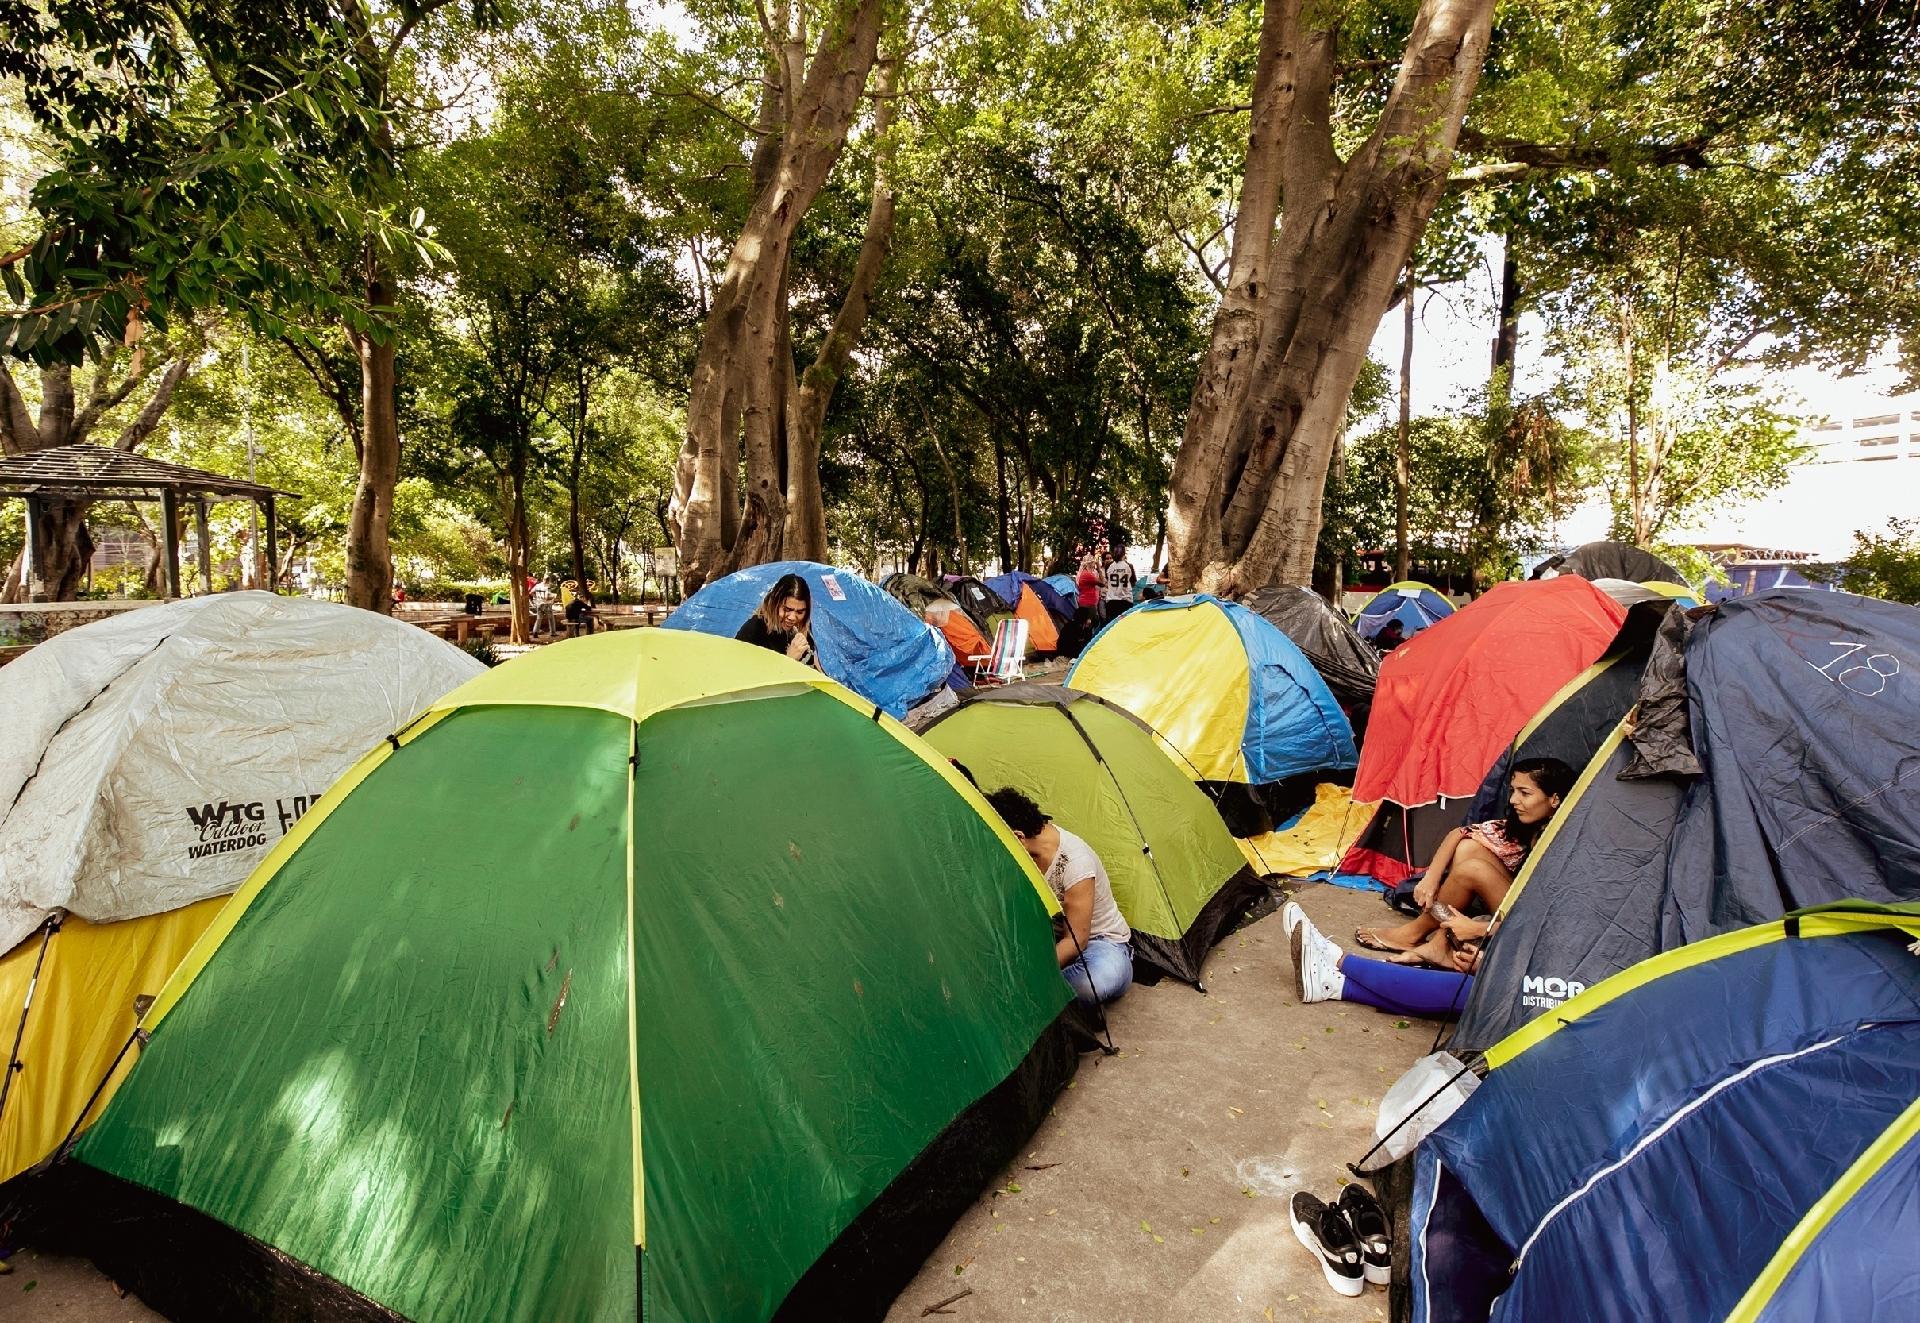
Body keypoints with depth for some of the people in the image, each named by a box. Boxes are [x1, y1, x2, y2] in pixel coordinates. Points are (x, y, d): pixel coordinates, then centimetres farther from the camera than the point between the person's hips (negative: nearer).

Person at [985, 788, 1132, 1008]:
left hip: (1100, 941, -6)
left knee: (1093, 984, -39)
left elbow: (1076, 940, -26)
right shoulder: (1024, 851, -11)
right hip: (1053, 936, 6)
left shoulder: (1075, 861, -31)